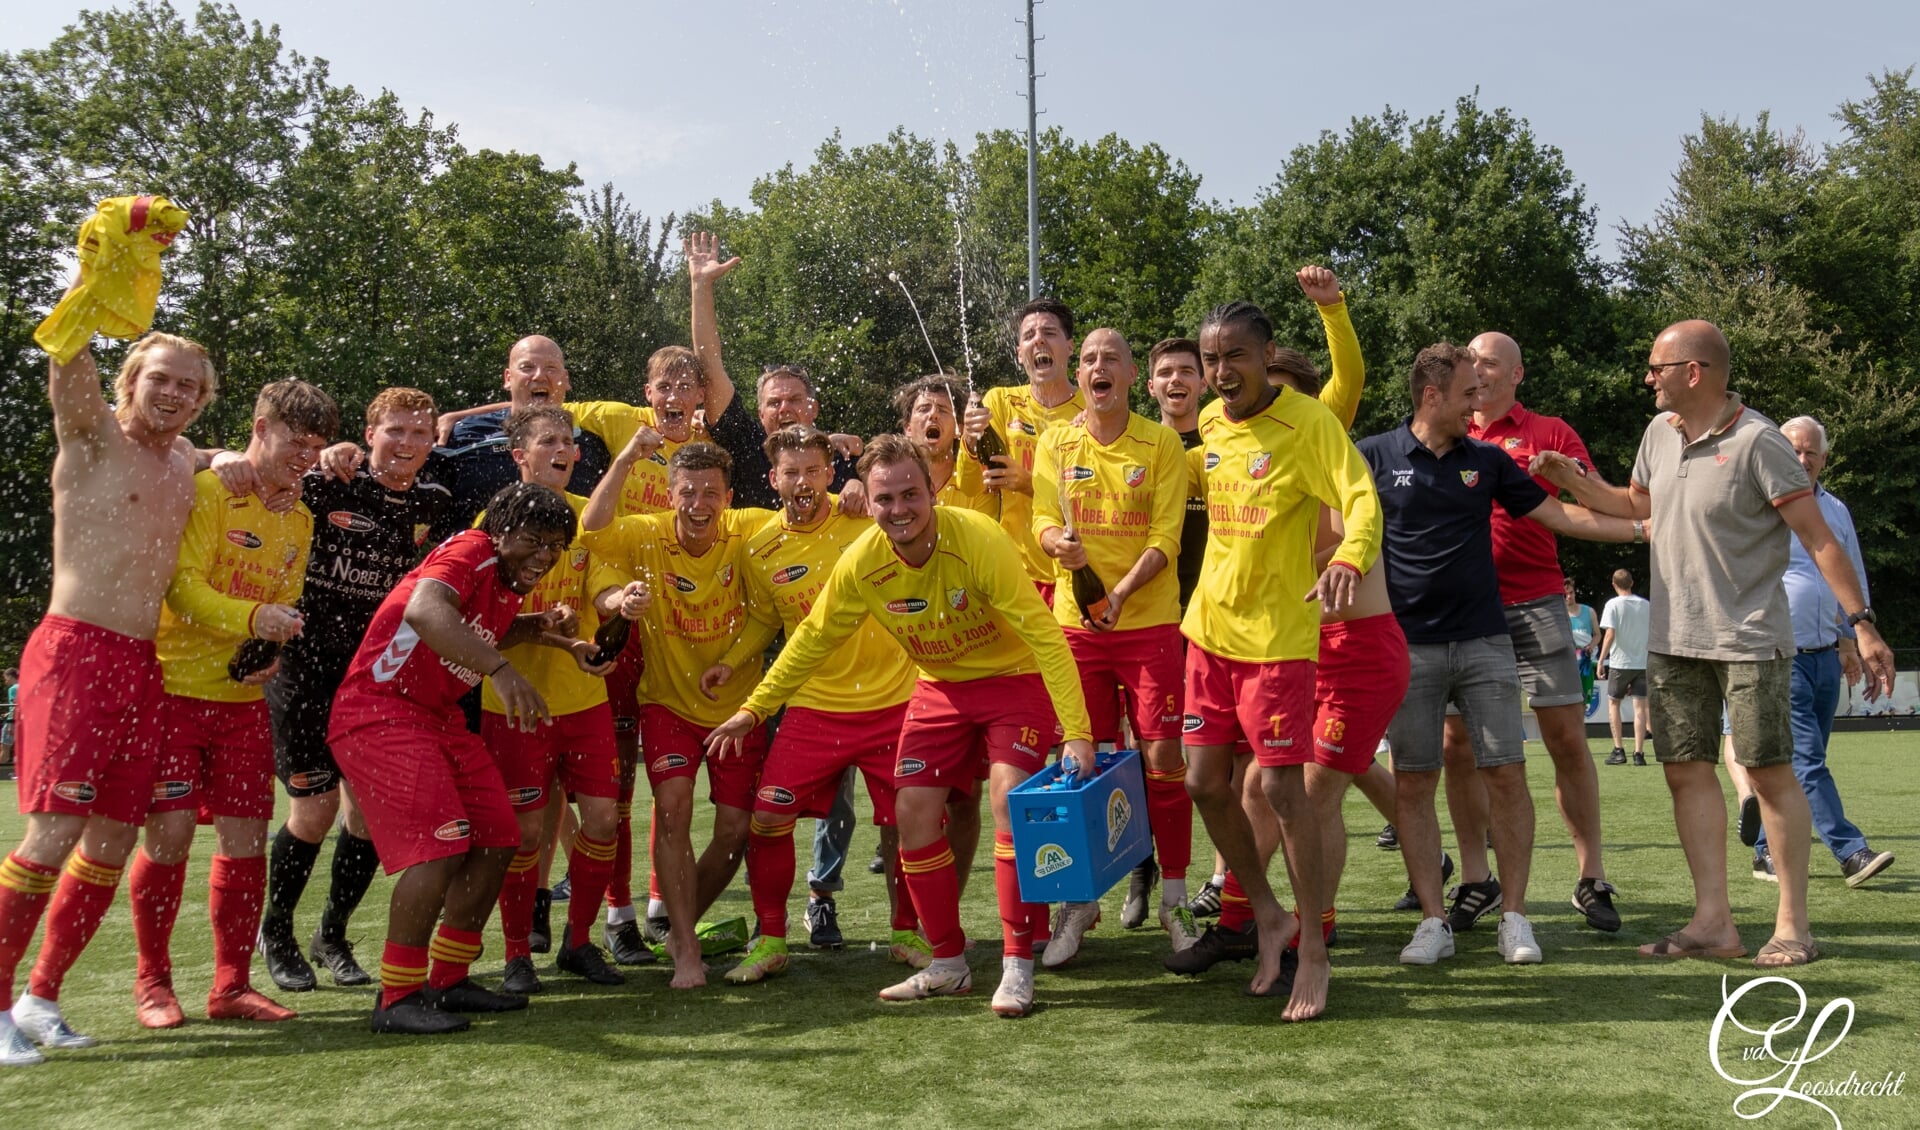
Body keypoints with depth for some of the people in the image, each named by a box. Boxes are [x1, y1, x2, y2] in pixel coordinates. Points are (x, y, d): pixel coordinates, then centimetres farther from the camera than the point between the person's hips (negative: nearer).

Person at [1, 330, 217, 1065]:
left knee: (113, 843, 8)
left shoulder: (184, 460, 16)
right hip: (75, 653, -7)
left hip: (142, 667, 7)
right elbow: (69, 360, -19)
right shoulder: (93, 436, -2)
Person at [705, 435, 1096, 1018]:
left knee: (1010, 799, -21)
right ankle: (948, 964, 14)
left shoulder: (978, 538, -28)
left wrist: (1076, 731, -34)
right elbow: (813, 638, 2)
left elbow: (1042, 631, -28)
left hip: (1014, 678, -5)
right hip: (941, 687, 5)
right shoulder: (860, 564, -14)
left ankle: (1017, 968, -11)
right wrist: (754, 709, 2)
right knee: (913, 813, -2)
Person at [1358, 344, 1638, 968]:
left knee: (1506, 776, -2)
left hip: (1484, 641, 2)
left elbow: (1560, 515, 11)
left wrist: (1642, 528, 5)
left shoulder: (1487, 460, 9)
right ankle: (1434, 922, 8)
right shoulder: (1375, 457, 1)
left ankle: (1514, 916, 9)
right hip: (1408, 646, -2)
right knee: (1412, 783, 0)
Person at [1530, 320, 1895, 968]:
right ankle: (1713, 922, 10)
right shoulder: (1660, 433, 7)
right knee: (1686, 770, 4)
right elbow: (1637, 504, 25)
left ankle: (1793, 925, 9)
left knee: (1769, 771, -1)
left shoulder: (1757, 442, -14)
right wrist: (1572, 482, 11)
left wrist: (1861, 624, -19)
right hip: (1673, 641, 7)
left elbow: (1818, 538, -14)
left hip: (1749, 639, -7)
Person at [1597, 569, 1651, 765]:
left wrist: (1601, 660, -11)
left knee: (1613, 702, 12)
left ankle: (1618, 750, 5)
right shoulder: (1646, 605, 7)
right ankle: (1639, 753, -5)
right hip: (1643, 662, 3)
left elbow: (1610, 634, -14)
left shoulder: (1613, 605, -6)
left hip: (1620, 662, -3)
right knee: (1640, 706, 1)